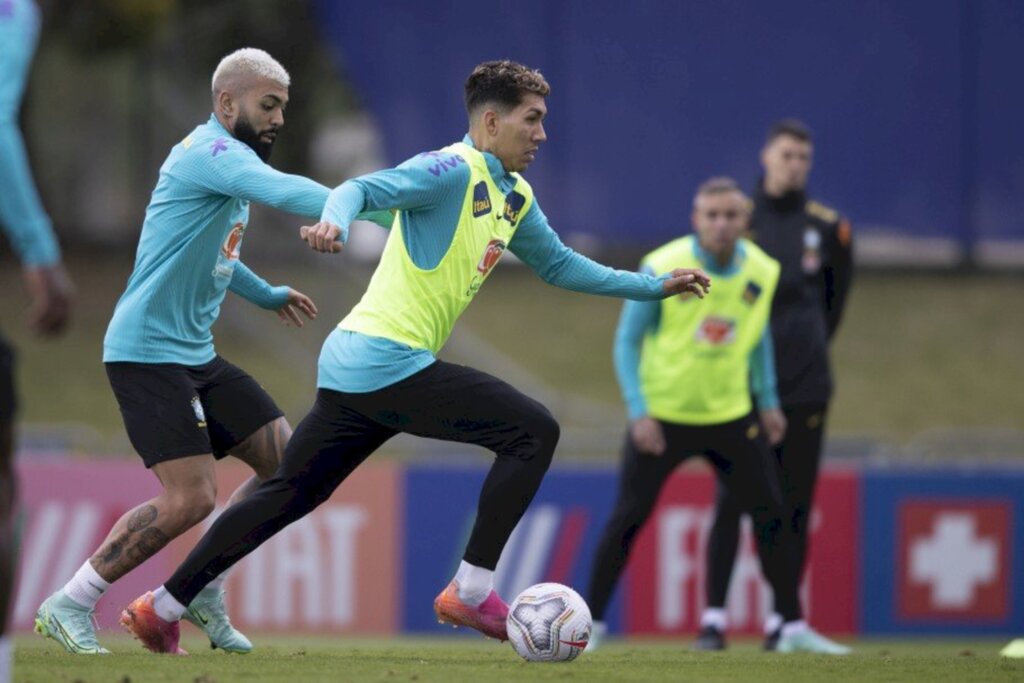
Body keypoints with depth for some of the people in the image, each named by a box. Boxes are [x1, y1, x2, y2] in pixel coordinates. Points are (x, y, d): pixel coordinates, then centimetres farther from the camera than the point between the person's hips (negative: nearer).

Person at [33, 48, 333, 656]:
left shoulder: (227, 161, 16)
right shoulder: (209, 153, -15)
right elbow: (281, 191, -36)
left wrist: (269, 295, 33)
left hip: (196, 355, 10)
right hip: (149, 350, -10)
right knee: (191, 497, -17)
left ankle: (203, 590, 14)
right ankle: (68, 606, -6)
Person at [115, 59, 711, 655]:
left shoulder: (515, 197, 18)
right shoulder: (454, 172, -11)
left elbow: (558, 265, 30)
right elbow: (362, 189, -22)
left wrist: (655, 285, 27)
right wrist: (335, 222, -44)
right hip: (389, 361, -10)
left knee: (290, 495, 15)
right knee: (534, 432, -10)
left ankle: (163, 607, 18)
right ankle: (472, 593, -10)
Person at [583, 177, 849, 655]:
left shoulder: (761, 271, -4)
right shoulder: (662, 269, -16)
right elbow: (627, 341, -10)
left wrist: (768, 400, 13)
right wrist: (639, 412, -17)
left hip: (731, 414, 3)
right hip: (661, 415, -3)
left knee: (769, 513, -1)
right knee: (628, 517, -4)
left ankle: (793, 627, 8)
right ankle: (591, 621, 9)